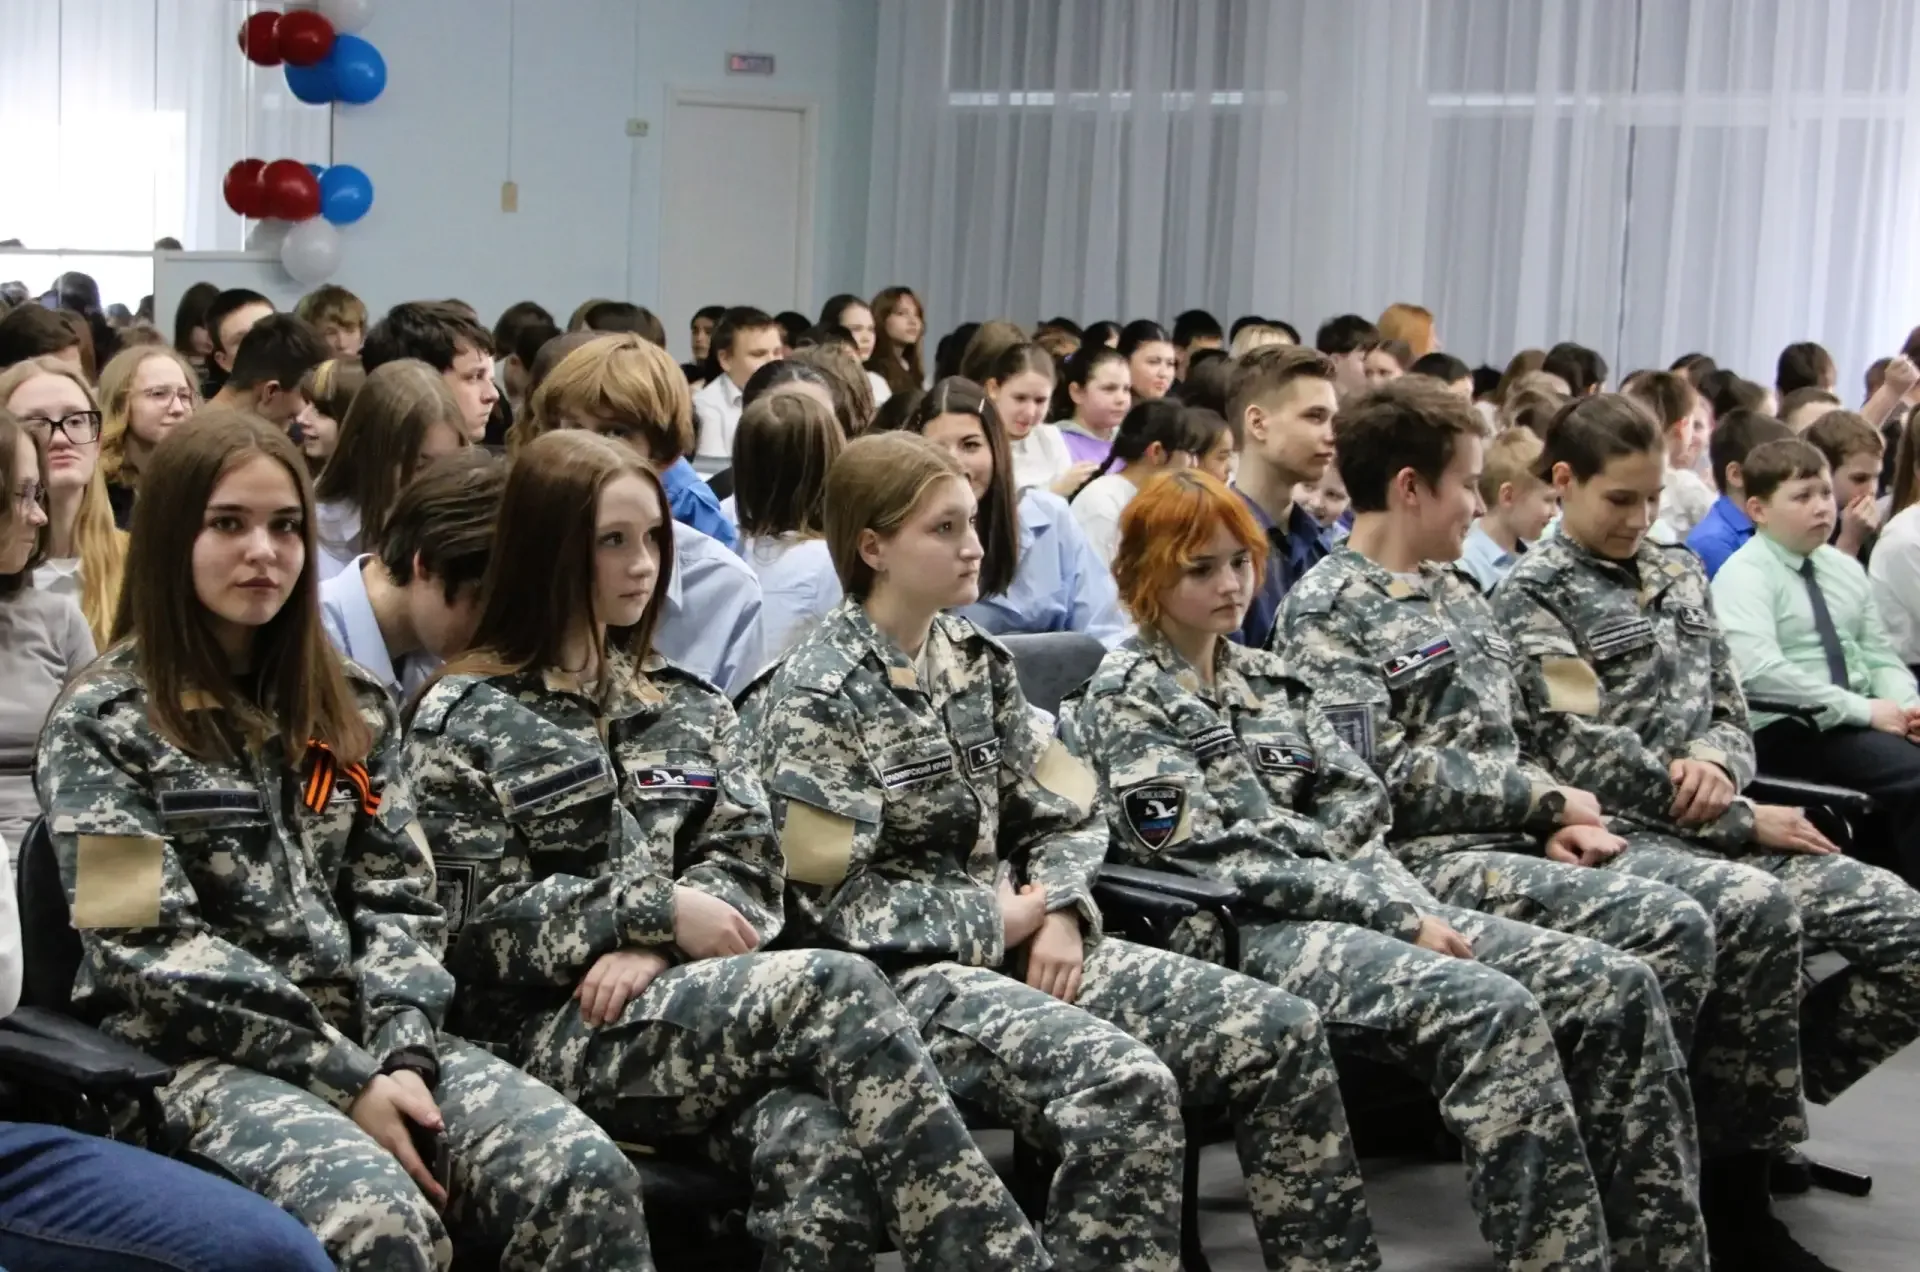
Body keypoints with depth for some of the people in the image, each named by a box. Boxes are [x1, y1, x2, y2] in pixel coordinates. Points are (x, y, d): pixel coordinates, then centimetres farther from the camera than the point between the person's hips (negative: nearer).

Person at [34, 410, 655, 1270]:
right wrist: (346, 1079, -16)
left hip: (371, 1039, 5)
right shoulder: (101, 723, -2)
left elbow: (400, 900, 9)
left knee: (588, 1175, -22)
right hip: (201, 1057, -4)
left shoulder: (349, 706, 14)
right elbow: (156, 952, -10)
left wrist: (402, 1055, -11)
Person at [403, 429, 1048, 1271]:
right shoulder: (461, 723, 4)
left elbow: (750, 875, 8)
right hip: (554, 1034, -4)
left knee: (820, 1140, -33)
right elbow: (481, 926, -5)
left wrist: (652, 952, -12)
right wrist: (659, 912, -12)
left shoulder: (690, 708, 20)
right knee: (834, 989, -31)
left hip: (691, 1011, 5)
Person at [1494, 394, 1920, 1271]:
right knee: (1758, 908, -36)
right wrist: (1742, 819, -10)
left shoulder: (1679, 574, 20)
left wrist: (1716, 763, -6)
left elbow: (1730, 712, 20)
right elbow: (1590, 754, -11)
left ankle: (1764, 1102, 3)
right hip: (1616, 832, -7)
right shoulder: (1533, 593, -1)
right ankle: (1739, 1182, -22)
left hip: (1713, 825, 7)